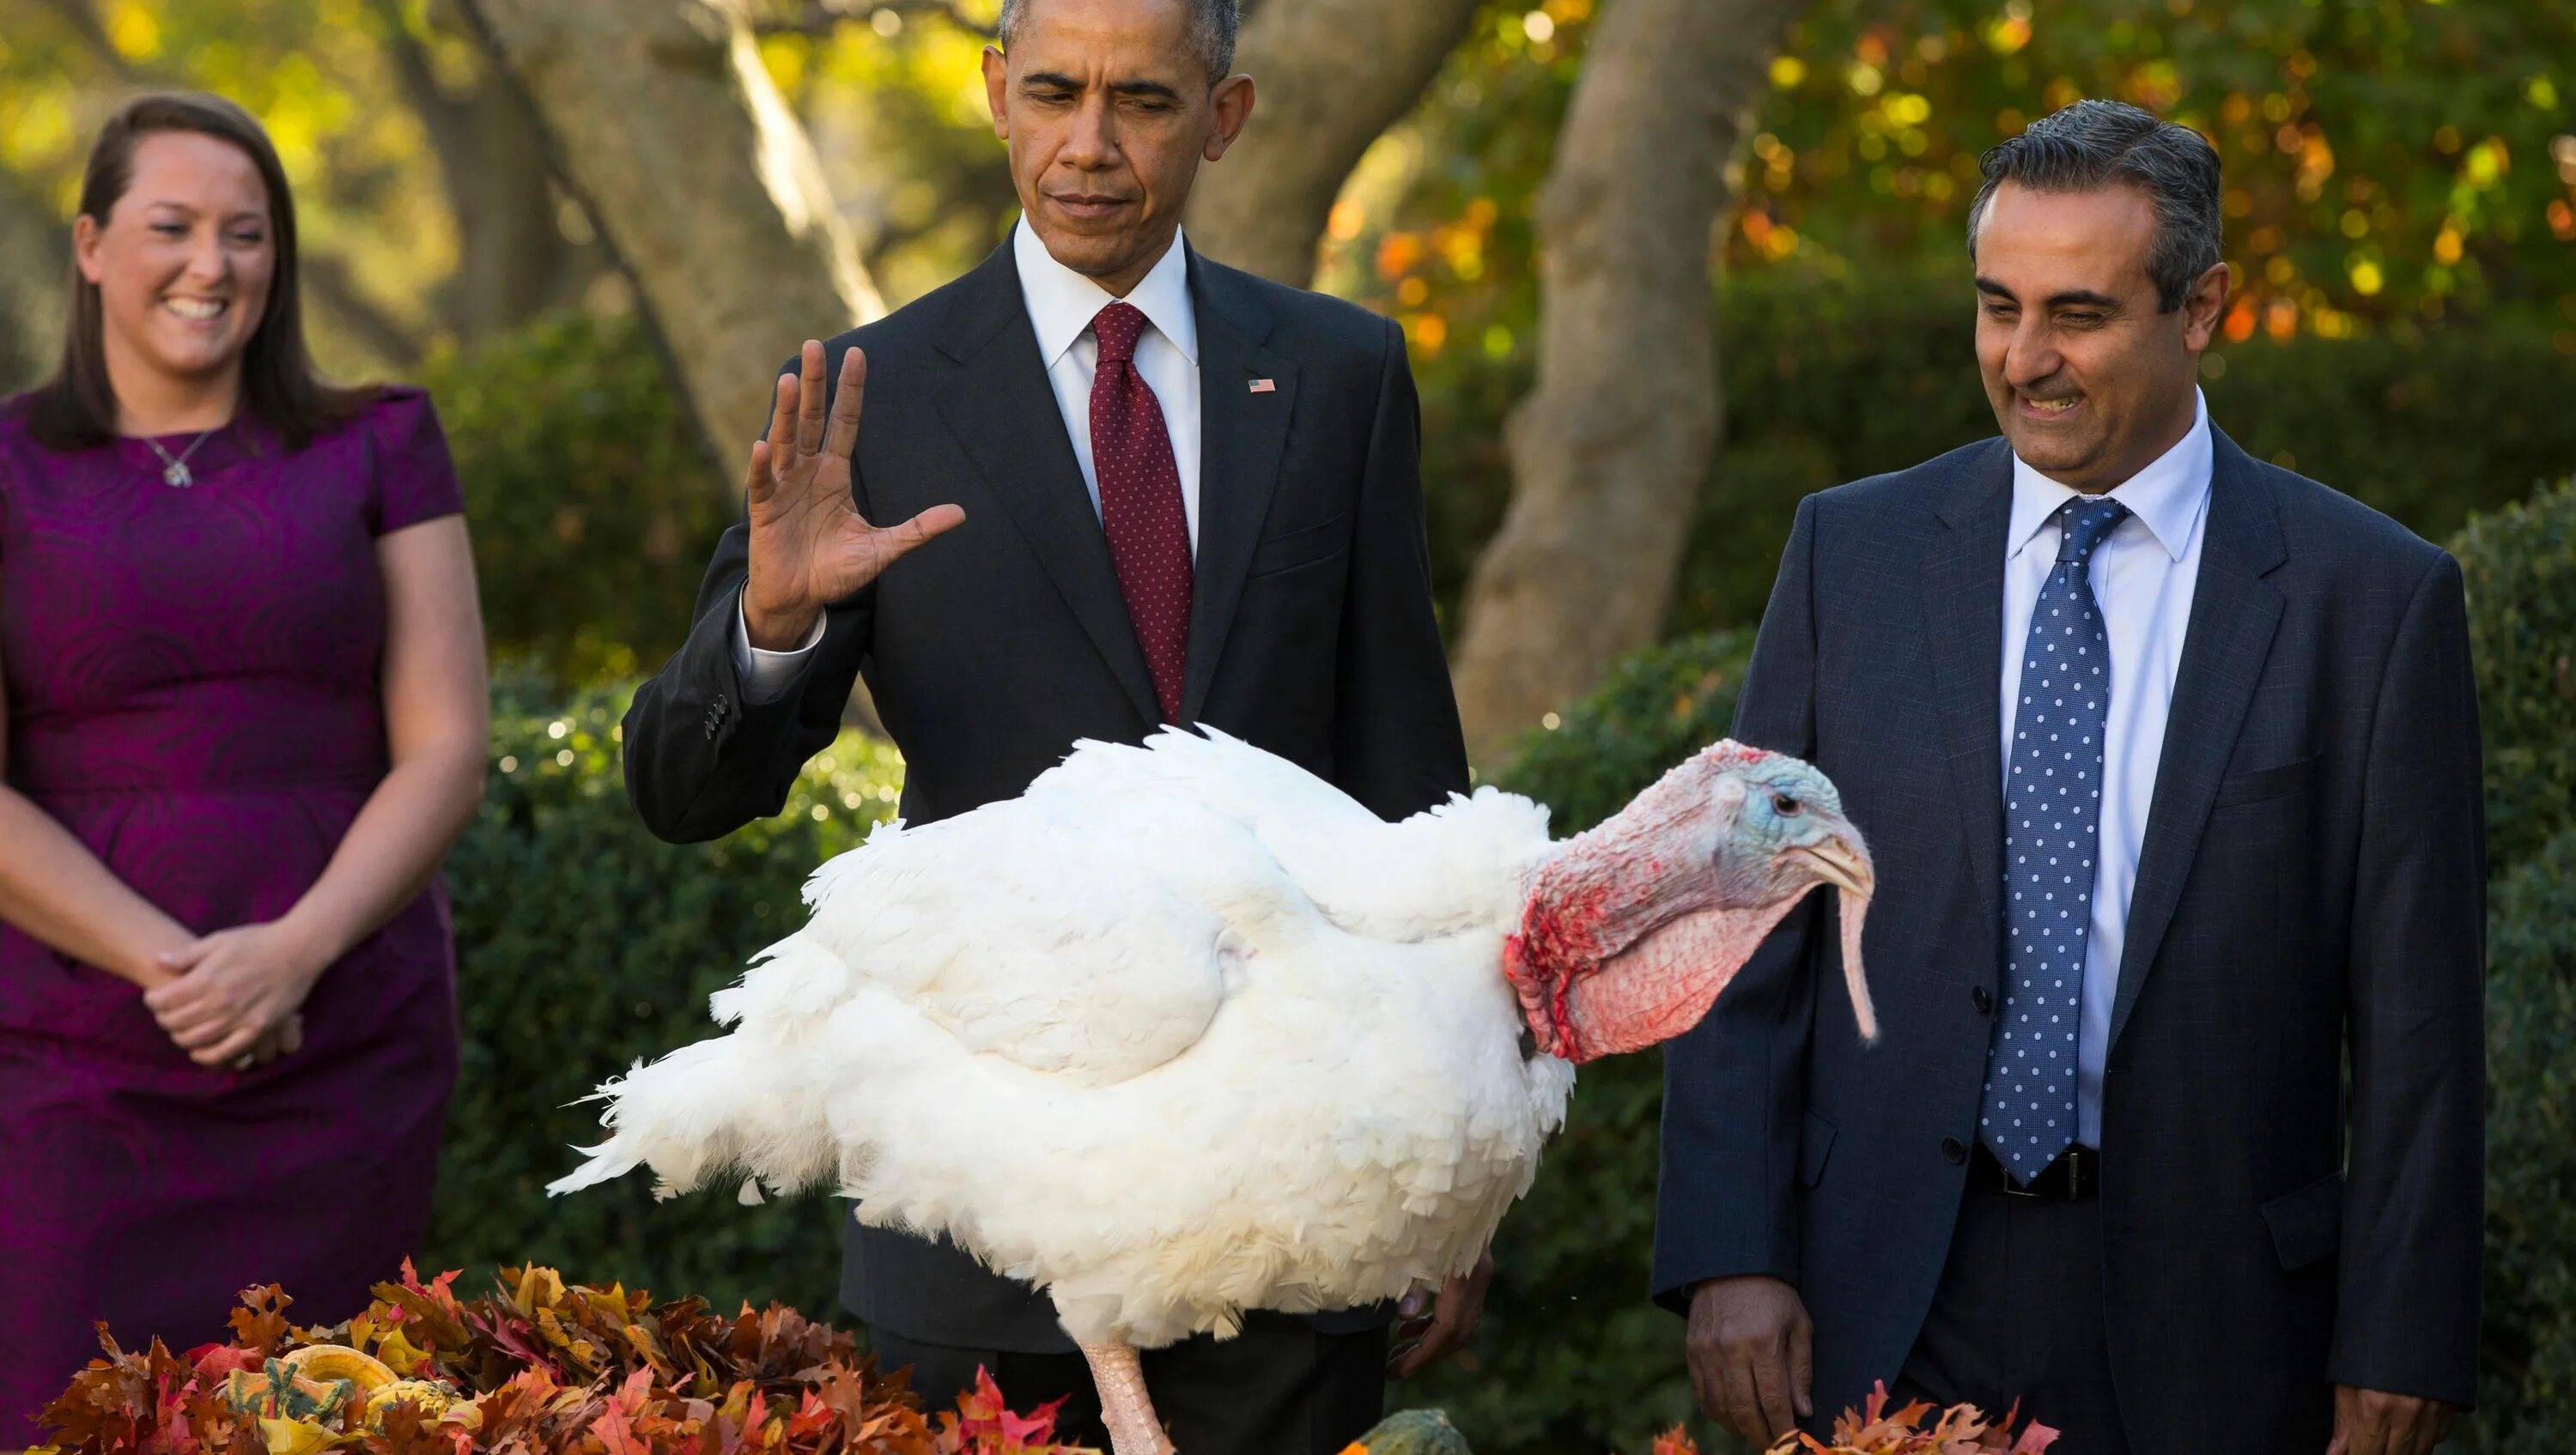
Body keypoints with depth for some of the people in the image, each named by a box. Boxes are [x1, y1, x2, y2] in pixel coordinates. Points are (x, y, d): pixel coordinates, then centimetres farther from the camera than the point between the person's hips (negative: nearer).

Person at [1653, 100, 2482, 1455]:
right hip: (1889, 1301, 2)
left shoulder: (2374, 596, -2)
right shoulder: (1854, 553, 5)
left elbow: (2415, 1015, -2)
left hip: (2204, 1313, -1)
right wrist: (1730, 1255, -5)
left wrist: (2397, 1343, -5)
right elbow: (1748, 935, 4)